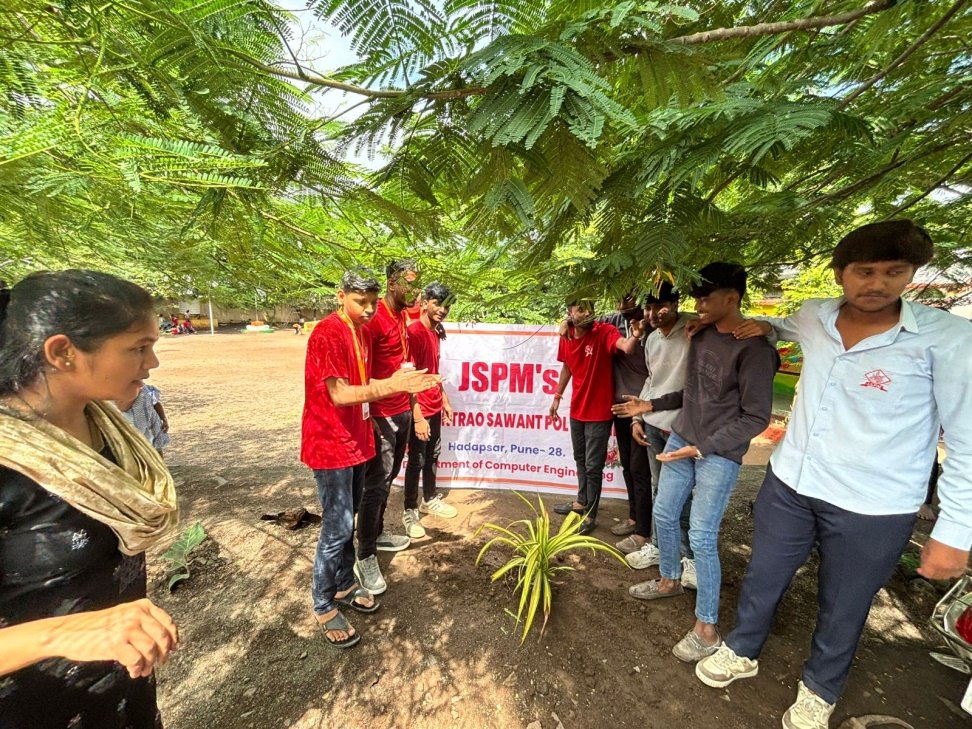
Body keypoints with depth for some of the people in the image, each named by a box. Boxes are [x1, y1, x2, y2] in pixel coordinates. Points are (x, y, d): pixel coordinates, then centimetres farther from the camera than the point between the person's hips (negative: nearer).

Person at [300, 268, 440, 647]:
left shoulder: (362, 332, 9)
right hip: (330, 444, -8)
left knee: (348, 520, 19)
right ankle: (324, 607, 22)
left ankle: (344, 585, 37)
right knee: (337, 527, 1)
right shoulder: (326, 334, -18)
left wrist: (396, 381, -3)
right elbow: (339, 394, -25)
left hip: (355, 439, 8)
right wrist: (393, 386, -34)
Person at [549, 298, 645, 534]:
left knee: (593, 466, 6)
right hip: (577, 410, 6)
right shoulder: (565, 338, -2)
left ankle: (590, 516, 25)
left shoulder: (605, 331, -18)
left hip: (599, 412, -6)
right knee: (580, 459, 22)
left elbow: (626, 348, -37)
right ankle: (582, 501, 44)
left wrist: (635, 337, -58)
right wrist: (557, 395, 16)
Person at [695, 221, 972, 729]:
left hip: (873, 509, -3)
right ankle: (741, 651, 46)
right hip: (788, 483, 4)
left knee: (843, 607, 19)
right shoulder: (813, 316, -2)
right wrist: (765, 325, 5)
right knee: (762, 578, 19)